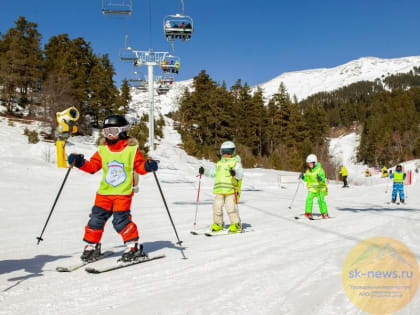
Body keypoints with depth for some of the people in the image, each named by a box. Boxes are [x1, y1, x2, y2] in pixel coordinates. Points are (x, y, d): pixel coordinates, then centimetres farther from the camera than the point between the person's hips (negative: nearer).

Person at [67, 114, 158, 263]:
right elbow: (93, 166, 10)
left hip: (123, 192, -4)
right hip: (104, 191, 4)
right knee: (96, 218, 3)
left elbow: (140, 166, 0)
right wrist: (80, 163, -5)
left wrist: (148, 166, -20)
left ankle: (134, 246, 5)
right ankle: (92, 246, 20)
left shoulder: (131, 148, -1)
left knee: (120, 220, -12)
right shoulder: (102, 150, 9)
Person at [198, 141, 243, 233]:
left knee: (231, 206, -13)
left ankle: (236, 224, 0)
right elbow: (213, 172, 33)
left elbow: (240, 175, -11)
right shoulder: (220, 163, 22)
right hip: (219, 190, 6)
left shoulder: (236, 162, 2)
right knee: (217, 206, 2)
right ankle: (218, 224, 17)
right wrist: (204, 171, 21)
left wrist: (235, 173, -32)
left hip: (231, 190, -6)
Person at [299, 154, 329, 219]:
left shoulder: (319, 169, -8)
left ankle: (324, 214, -4)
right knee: (309, 198, -11)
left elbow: (323, 178, -17)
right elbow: (306, 179, 16)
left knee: (320, 200, -13)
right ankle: (308, 213, -3)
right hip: (312, 188, 4)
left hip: (320, 188, -4)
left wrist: (320, 179, -38)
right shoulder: (308, 171, 9)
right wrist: (303, 177, -3)